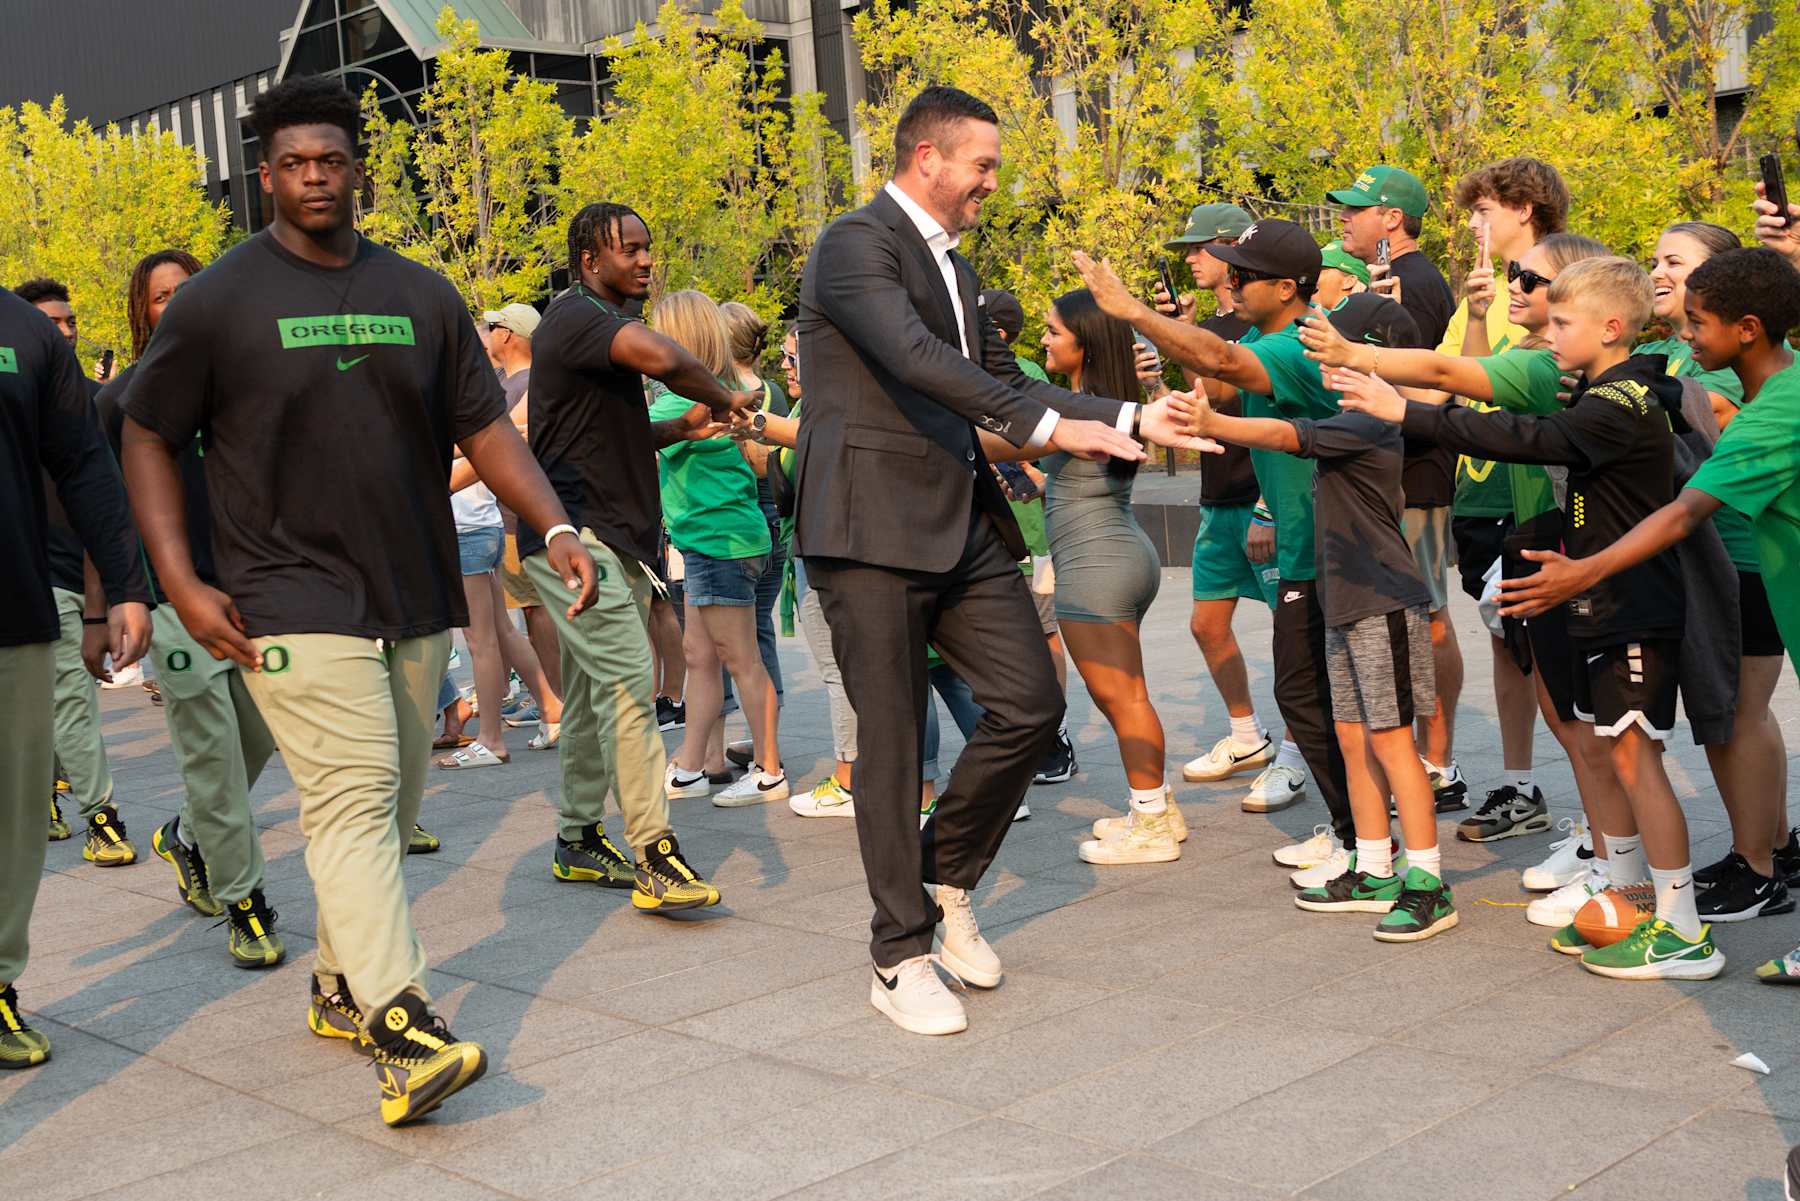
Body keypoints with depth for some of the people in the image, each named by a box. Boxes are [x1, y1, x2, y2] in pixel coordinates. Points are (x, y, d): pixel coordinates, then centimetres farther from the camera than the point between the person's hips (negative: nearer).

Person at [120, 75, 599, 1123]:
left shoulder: (423, 296, 10)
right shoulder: (219, 300, -1)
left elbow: (484, 426, 9)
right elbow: (149, 439, 2)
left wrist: (556, 527, -6)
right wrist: (182, 582, -9)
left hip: (416, 600, 5)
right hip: (294, 600, -5)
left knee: (391, 809, 12)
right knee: (354, 796, -16)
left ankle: (341, 983, 30)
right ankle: (399, 1025, -20)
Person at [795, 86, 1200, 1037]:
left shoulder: (953, 267, 20)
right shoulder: (856, 244, -9)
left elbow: (1005, 382, 21)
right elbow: (915, 357, -23)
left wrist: (1132, 419, 13)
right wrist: (1048, 425, -28)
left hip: (963, 523, 8)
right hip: (873, 527, -8)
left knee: (1031, 703, 2)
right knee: (892, 741, 0)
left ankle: (947, 877, 24)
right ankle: (900, 958, 12)